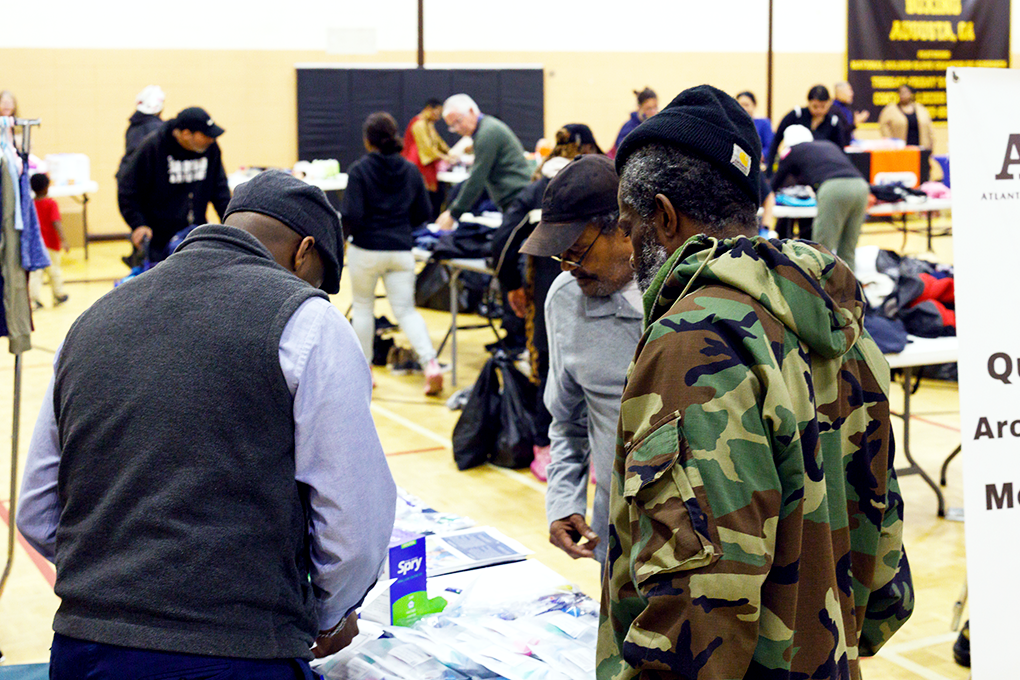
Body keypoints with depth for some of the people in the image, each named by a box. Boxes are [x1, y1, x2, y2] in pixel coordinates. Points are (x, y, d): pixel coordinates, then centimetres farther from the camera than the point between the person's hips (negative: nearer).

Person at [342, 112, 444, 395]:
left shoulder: (359, 170, -9)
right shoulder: (411, 170, 4)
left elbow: (351, 216, -15)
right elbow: (423, 214, 8)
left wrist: (339, 231, 5)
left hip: (366, 249, -3)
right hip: (401, 250, 3)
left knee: (363, 307, 15)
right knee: (406, 310, 4)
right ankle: (430, 363, -16)